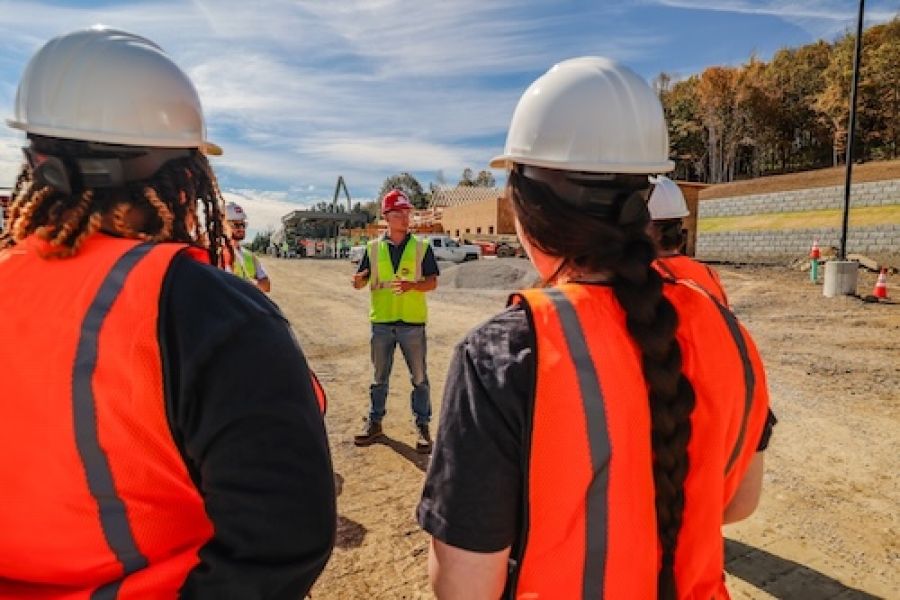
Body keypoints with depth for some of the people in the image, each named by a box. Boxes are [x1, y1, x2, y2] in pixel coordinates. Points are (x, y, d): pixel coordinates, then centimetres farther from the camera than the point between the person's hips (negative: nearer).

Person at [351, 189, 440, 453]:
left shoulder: (422, 246, 0)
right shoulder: (374, 247, 5)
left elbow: (432, 282, -3)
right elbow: (360, 281, 6)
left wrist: (412, 285, -22)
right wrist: (359, 280, -18)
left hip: (412, 322, -1)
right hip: (381, 321, 2)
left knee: (419, 378, 6)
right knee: (379, 377, 14)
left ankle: (423, 426, 18)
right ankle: (374, 422, 28)